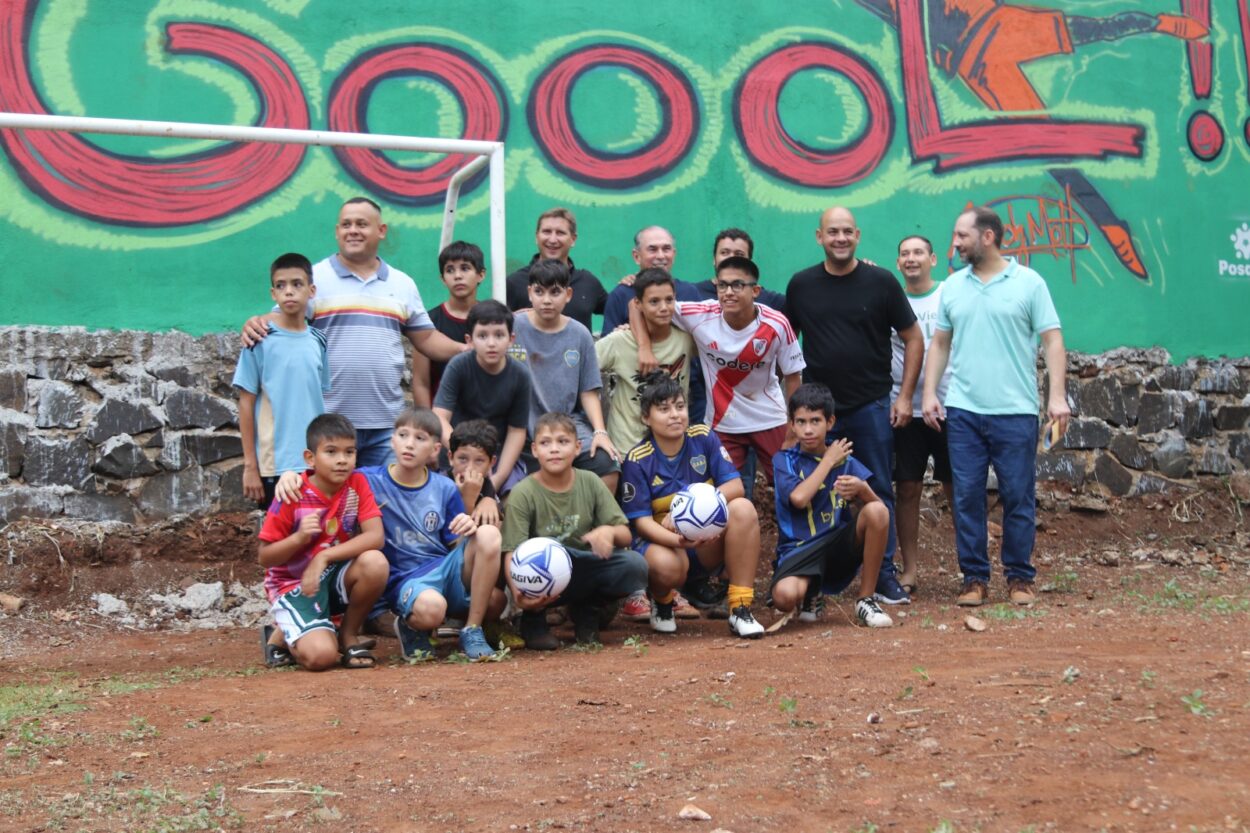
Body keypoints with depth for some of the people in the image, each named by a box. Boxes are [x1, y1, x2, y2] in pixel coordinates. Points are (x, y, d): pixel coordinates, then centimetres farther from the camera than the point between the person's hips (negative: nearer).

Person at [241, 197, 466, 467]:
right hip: (328, 421, -3)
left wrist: (469, 350, 1)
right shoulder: (314, 278, 3)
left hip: (386, 424, 3)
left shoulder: (402, 284, 15)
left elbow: (426, 338, 16)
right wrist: (256, 324, -26)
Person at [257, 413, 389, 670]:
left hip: (334, 577, 4)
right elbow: (265, 558, -11)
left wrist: (325, 556, -28)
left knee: (375, 562, -30)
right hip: (292, 583, -4)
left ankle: (348, 635, -3)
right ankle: (281, 636, 10)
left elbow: (375, 536, -20)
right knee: (321, 656, -28)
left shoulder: (357, 483, -7)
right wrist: (299, 537, -29)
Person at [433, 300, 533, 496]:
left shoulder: (520, 375, -10)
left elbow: (517, 430, -4)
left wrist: (499, 477, -13)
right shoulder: (458, 367, -14)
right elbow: (439, 418, -21)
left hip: (501, 453, 2)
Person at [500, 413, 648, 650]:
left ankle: (585, 610, 8)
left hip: (584, 572, 4)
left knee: (634, 564, -22)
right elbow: (513, 554, -19)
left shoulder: (590, 482, -1)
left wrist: (609, 531, -26)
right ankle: (534, 620, -6)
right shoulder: (524, 493, -12)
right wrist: (519, 594, -39)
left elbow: (625, 535, -1)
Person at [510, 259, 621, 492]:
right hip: (523, 429, -2)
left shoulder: (579, 335, 7)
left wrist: (600, 432, -5)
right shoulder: (513, 327, -2)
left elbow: (588, 392, 9)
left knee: (608, 464, -19)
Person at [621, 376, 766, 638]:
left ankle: (740, 609, -20)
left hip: (709, 542, 3)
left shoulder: (703, 437, -4)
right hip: (662, 539, -3)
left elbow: (735, 486, -10)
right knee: (666, 565, -39)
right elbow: (641, 521, -14)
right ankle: (662, 604, 3)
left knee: (743, 508, -26)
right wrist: (679, 539, -35)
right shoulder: (637, 460, -11)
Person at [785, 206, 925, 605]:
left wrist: (905, 396, -3)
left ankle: (885, 576, 11)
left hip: (871, 407, -1)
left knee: (878, 493, 3)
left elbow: (913, 339, 3)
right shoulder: (801, 284, 4)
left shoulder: (880, 281, -1)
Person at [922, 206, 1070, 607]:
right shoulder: (952, 286, 10)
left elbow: (1052, 341, -2)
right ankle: (975, 577, 13)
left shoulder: (1029, 283, 0)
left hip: (1016, 411, -3)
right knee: (967, 496, 4)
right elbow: (940, 344, 14)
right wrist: (929, 392, 4)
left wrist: (1057, 395, -11)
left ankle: (1019, 577, 15)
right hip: (962, 410, 3)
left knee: (1018, 498, 4)